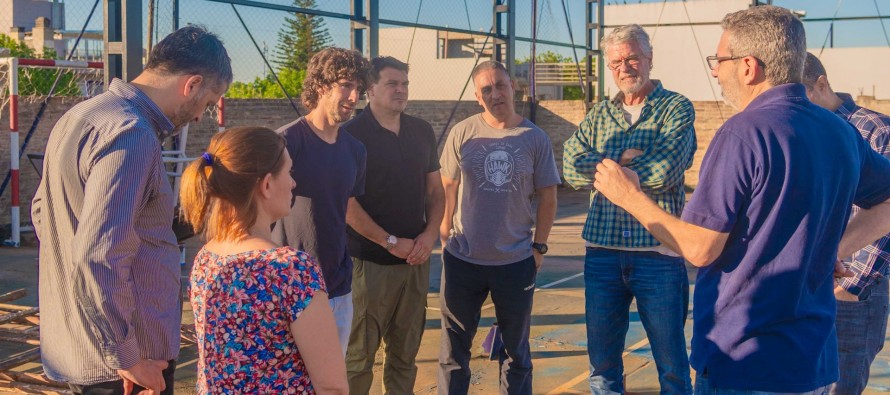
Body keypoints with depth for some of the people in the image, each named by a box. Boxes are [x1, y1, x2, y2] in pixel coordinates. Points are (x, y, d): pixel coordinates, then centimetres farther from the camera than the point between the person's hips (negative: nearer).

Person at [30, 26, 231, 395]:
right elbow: (98, 260, -30)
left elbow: (43, 211, 22)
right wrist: (126, 359, -20)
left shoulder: (80, 116, 8)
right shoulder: (131, 135, -23)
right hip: (117, 360, -9)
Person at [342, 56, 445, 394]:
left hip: (416, 259, 5)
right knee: (360, 353, 2)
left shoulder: (421, 132, 10)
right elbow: (346, 202, -13)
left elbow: (435, 190, 14)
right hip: (370, 260, -5)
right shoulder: (353, 134, -8)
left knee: (406, 350, 13)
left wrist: (430, 233, -3)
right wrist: (391, 242, -13)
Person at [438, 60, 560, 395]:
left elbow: (547, 196, 2)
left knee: (516, 351, 15)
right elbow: (447, 188, 1)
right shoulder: (462, 133, -4)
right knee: (453, 349, 11)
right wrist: (446, 237, -1)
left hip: (517, 262, 0)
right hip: (463, 259, 0)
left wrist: (539, 246, 0)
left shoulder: (535, 138, -3)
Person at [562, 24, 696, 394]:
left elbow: (663, 173, -17)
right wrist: (623, 158, -14)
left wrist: (605, 165, -7)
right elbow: (571, 167, -3)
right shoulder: (600, 114, 12)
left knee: (671, 363, 6)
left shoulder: (677, 108, -2)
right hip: (602, 250, 4)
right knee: (602, 362, 13)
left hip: (658, 252, -4)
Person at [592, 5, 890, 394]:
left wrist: (630, 196, -4)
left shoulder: (744, 133, -19)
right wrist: (831, 251, 11)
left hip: (743, 362, -7)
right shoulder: (841, 132, 3)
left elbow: (699, 249, -17)